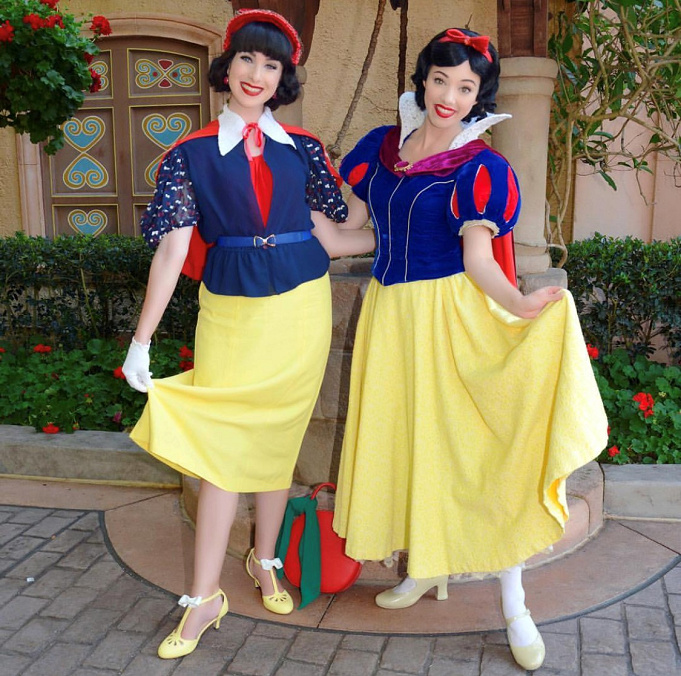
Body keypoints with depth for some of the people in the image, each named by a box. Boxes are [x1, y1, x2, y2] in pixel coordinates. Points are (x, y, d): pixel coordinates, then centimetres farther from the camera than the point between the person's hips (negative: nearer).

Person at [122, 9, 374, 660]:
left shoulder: (302, 147, 6)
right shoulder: (192, 154, 0)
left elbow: (327, 238, 6)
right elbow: (173, 248, -5)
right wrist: (142, 340, -9)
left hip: (300, 309, 2)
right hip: (230, 312, -1)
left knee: (278, 440, 11)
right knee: (222, 443, 0)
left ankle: (265, 562, 32)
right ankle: (205, 597, 12)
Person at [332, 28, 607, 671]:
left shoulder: (481, 167, -6)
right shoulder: (383, 145, 9)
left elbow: (477, 256, -15)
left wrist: (517, 303, -32)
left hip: (449, 317, -5)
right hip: (389, 313, 5)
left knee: (473, 447, -4)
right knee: (402, 439, 12)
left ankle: (514, 608, 7)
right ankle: (425, 567, 31)